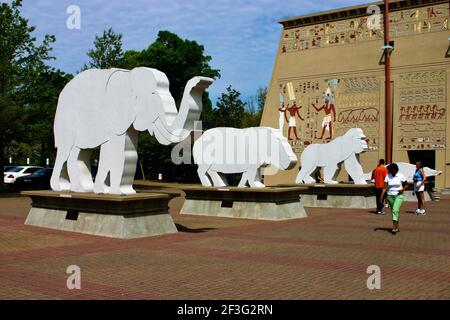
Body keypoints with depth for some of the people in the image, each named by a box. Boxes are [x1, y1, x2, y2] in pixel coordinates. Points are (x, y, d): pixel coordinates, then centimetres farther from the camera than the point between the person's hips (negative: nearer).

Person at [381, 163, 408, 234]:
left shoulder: (401, 176, -5)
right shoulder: (387, 177, -1)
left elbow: (406, 185, 8)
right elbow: (385, 188, -3)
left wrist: (403, 189, -12)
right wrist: (381, 196, -14)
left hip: (399, 196, -3)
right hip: (390, 196, 3)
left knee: (395, 210, -20)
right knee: (393, 211, 10)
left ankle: (394, 227, -22)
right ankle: (397, 226, 24)